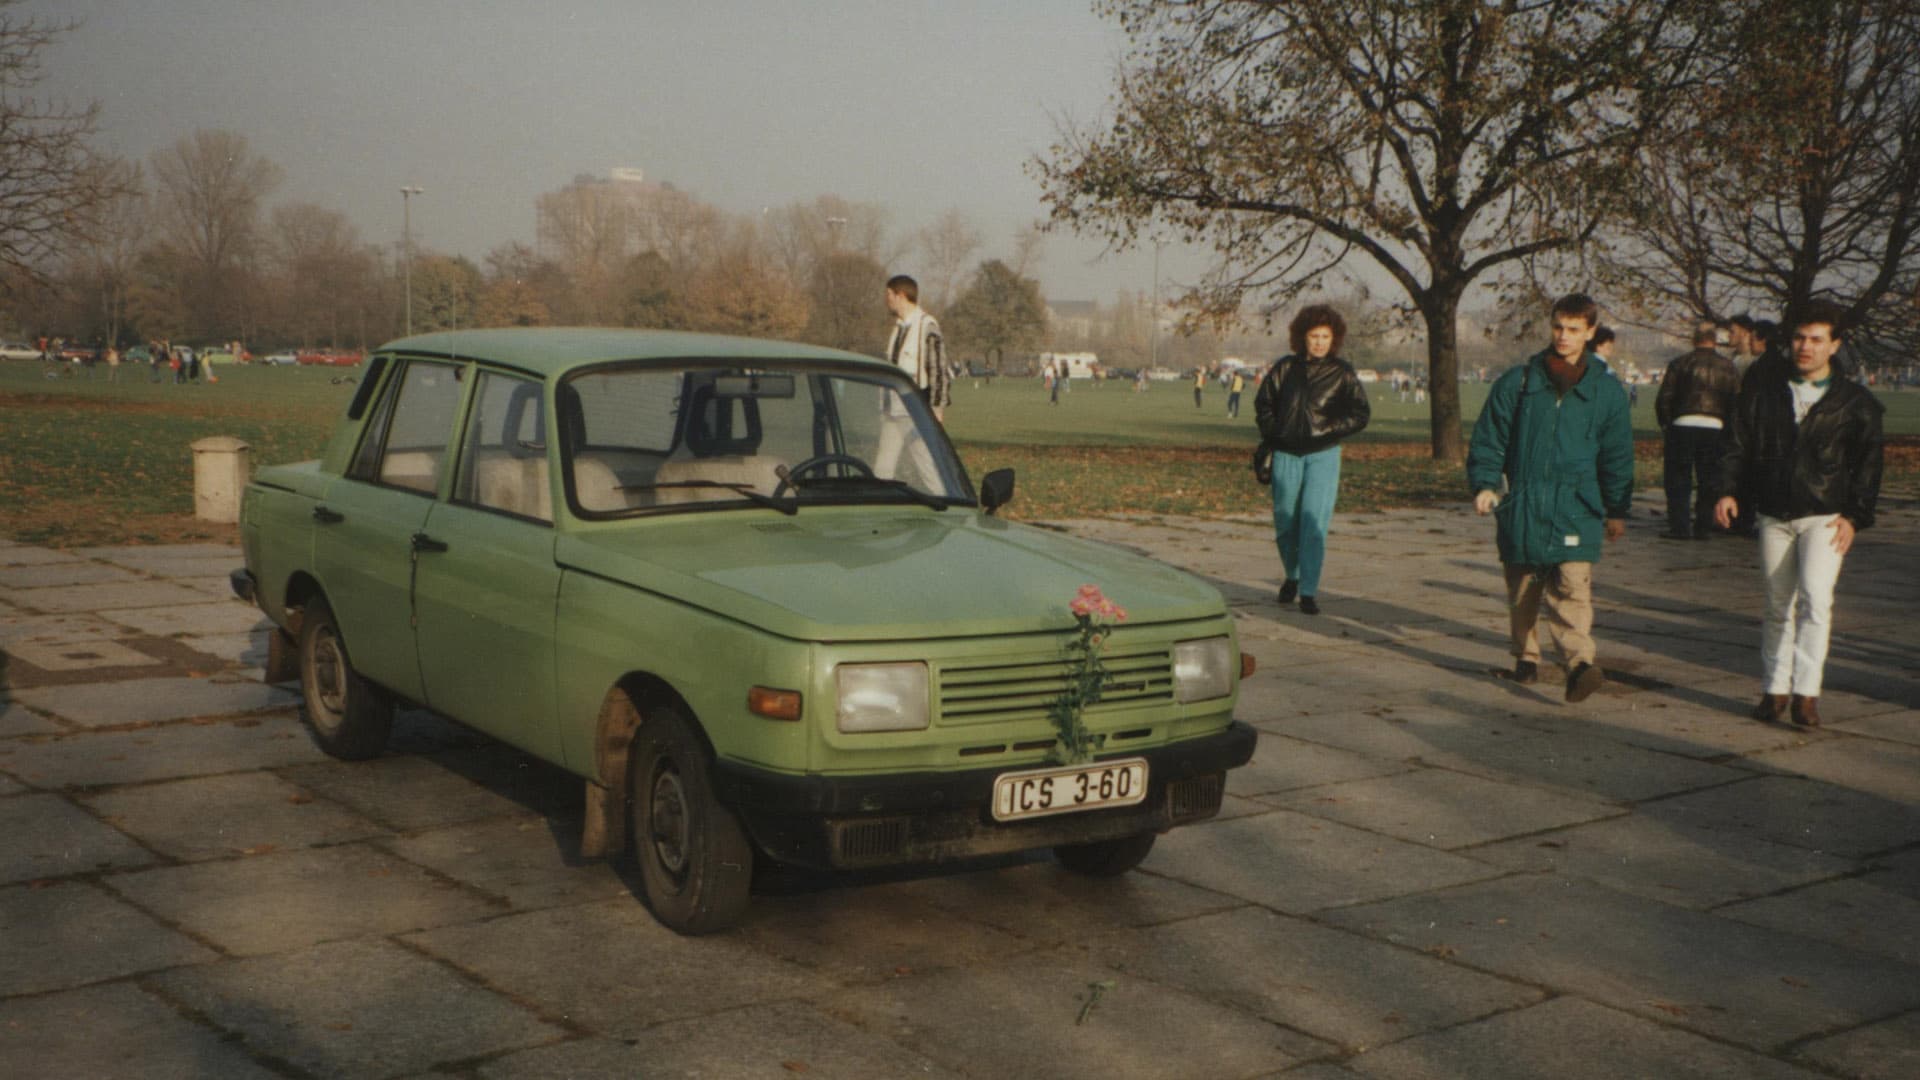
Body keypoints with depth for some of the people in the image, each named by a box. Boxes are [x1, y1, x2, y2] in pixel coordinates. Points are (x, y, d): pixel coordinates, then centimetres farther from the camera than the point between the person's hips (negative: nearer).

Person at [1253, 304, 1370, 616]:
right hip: (1286, 455, 2)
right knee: (1285, 523, 9)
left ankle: (1308, 592, -6)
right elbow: (1263, 402, 15)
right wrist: (1270, 435, 3)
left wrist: (1325, 431, -12)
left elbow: (1361, 415, -2)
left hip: (1323, 456, -2)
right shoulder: (1284, 368, 3)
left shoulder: (1342, 373, -1)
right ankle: (1291, 576, 33)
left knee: (1314, 524, -11)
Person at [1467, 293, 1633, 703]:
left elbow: (1617, 455, 13)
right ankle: (1526, 657, 27)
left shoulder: (1606, 389, 7)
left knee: (1572, 590, -16)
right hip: (1521, 506, 2)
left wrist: (1617, 510, 13)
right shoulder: (1517, 382, 5)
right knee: (1522, 592, 11)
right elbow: (1488, 439, 9)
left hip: (1576, 508, -2)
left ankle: (1580, 662, -26)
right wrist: (1484, 484, -5)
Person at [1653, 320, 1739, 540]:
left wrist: (1665, 425, 9)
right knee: (1709, 481, 9)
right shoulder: (1728, 367, 7)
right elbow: (1736, 403, 7)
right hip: (1715, 427, 2)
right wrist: (1727, 428, 15)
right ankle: (1703, 527, 8)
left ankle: (1679, 526, -1)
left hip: (1683, 424, -2)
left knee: (1678, 480, 4)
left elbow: (1663, 399, -2)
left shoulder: (1679, 364, -1)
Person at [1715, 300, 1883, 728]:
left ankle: (1806, 692, -17)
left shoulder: (1856, 402, 1)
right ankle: (1775, 689, 19)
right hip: (1774, 514, 3)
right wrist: (1728, 490, -3)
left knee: (1815, 597, -18)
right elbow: (1738, 441, 7)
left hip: (1825, 515, -2)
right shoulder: (1763, 383, 5)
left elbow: (1868, 465, 4)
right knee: (1778, 607, 9)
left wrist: (1855, 516, -5)